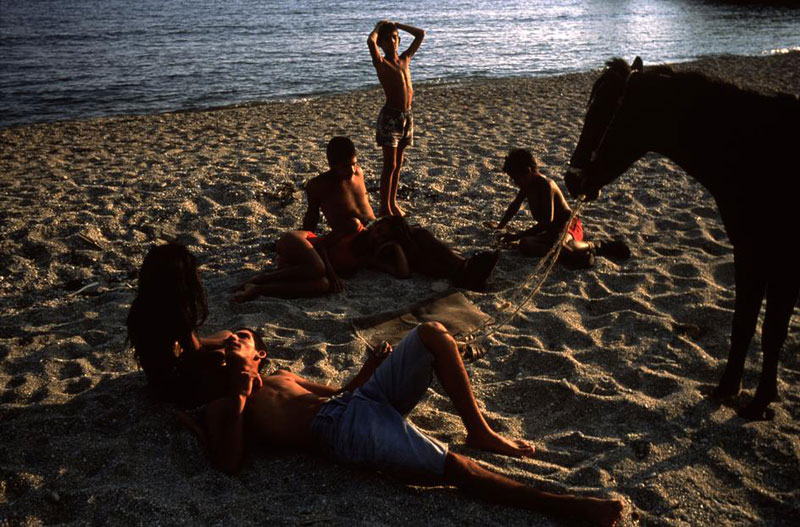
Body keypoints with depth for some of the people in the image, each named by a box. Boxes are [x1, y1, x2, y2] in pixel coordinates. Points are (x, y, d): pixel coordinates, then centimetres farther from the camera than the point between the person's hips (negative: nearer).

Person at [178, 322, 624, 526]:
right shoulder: (222, 405, 12)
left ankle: (479, 431, -4)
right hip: (344, 429, -8)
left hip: (362, 398, 9)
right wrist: (237, 400, -17)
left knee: (432, 334, -4)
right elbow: (230, 463, -8)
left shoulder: (281, 377, 33)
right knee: (453, 466, -26)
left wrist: (369, 369, 14)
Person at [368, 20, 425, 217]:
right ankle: (384, 207, 4)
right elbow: (370, 41, -25)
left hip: (407, 115, 6)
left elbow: (421, 34, 17)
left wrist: (397, 25, 14)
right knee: (390, 165, -4)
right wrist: (378, 28, -4)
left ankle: (393, 202, 23)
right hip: (390, 116, -6)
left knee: (398, 164, 13)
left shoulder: (405, 58, 11)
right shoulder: (381, 63, -7)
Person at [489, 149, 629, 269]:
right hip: (552, 231, 9)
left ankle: (592, 246, -23)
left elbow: (546, 222, -23)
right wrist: (501, 225, 34)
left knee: (558, 243, -47)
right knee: (525, 245, -25)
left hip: (568, 227, -9)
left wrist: (518, 236, -21)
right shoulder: (528, 185, 11)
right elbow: (515, 205, 32)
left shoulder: (545, 185, -18)